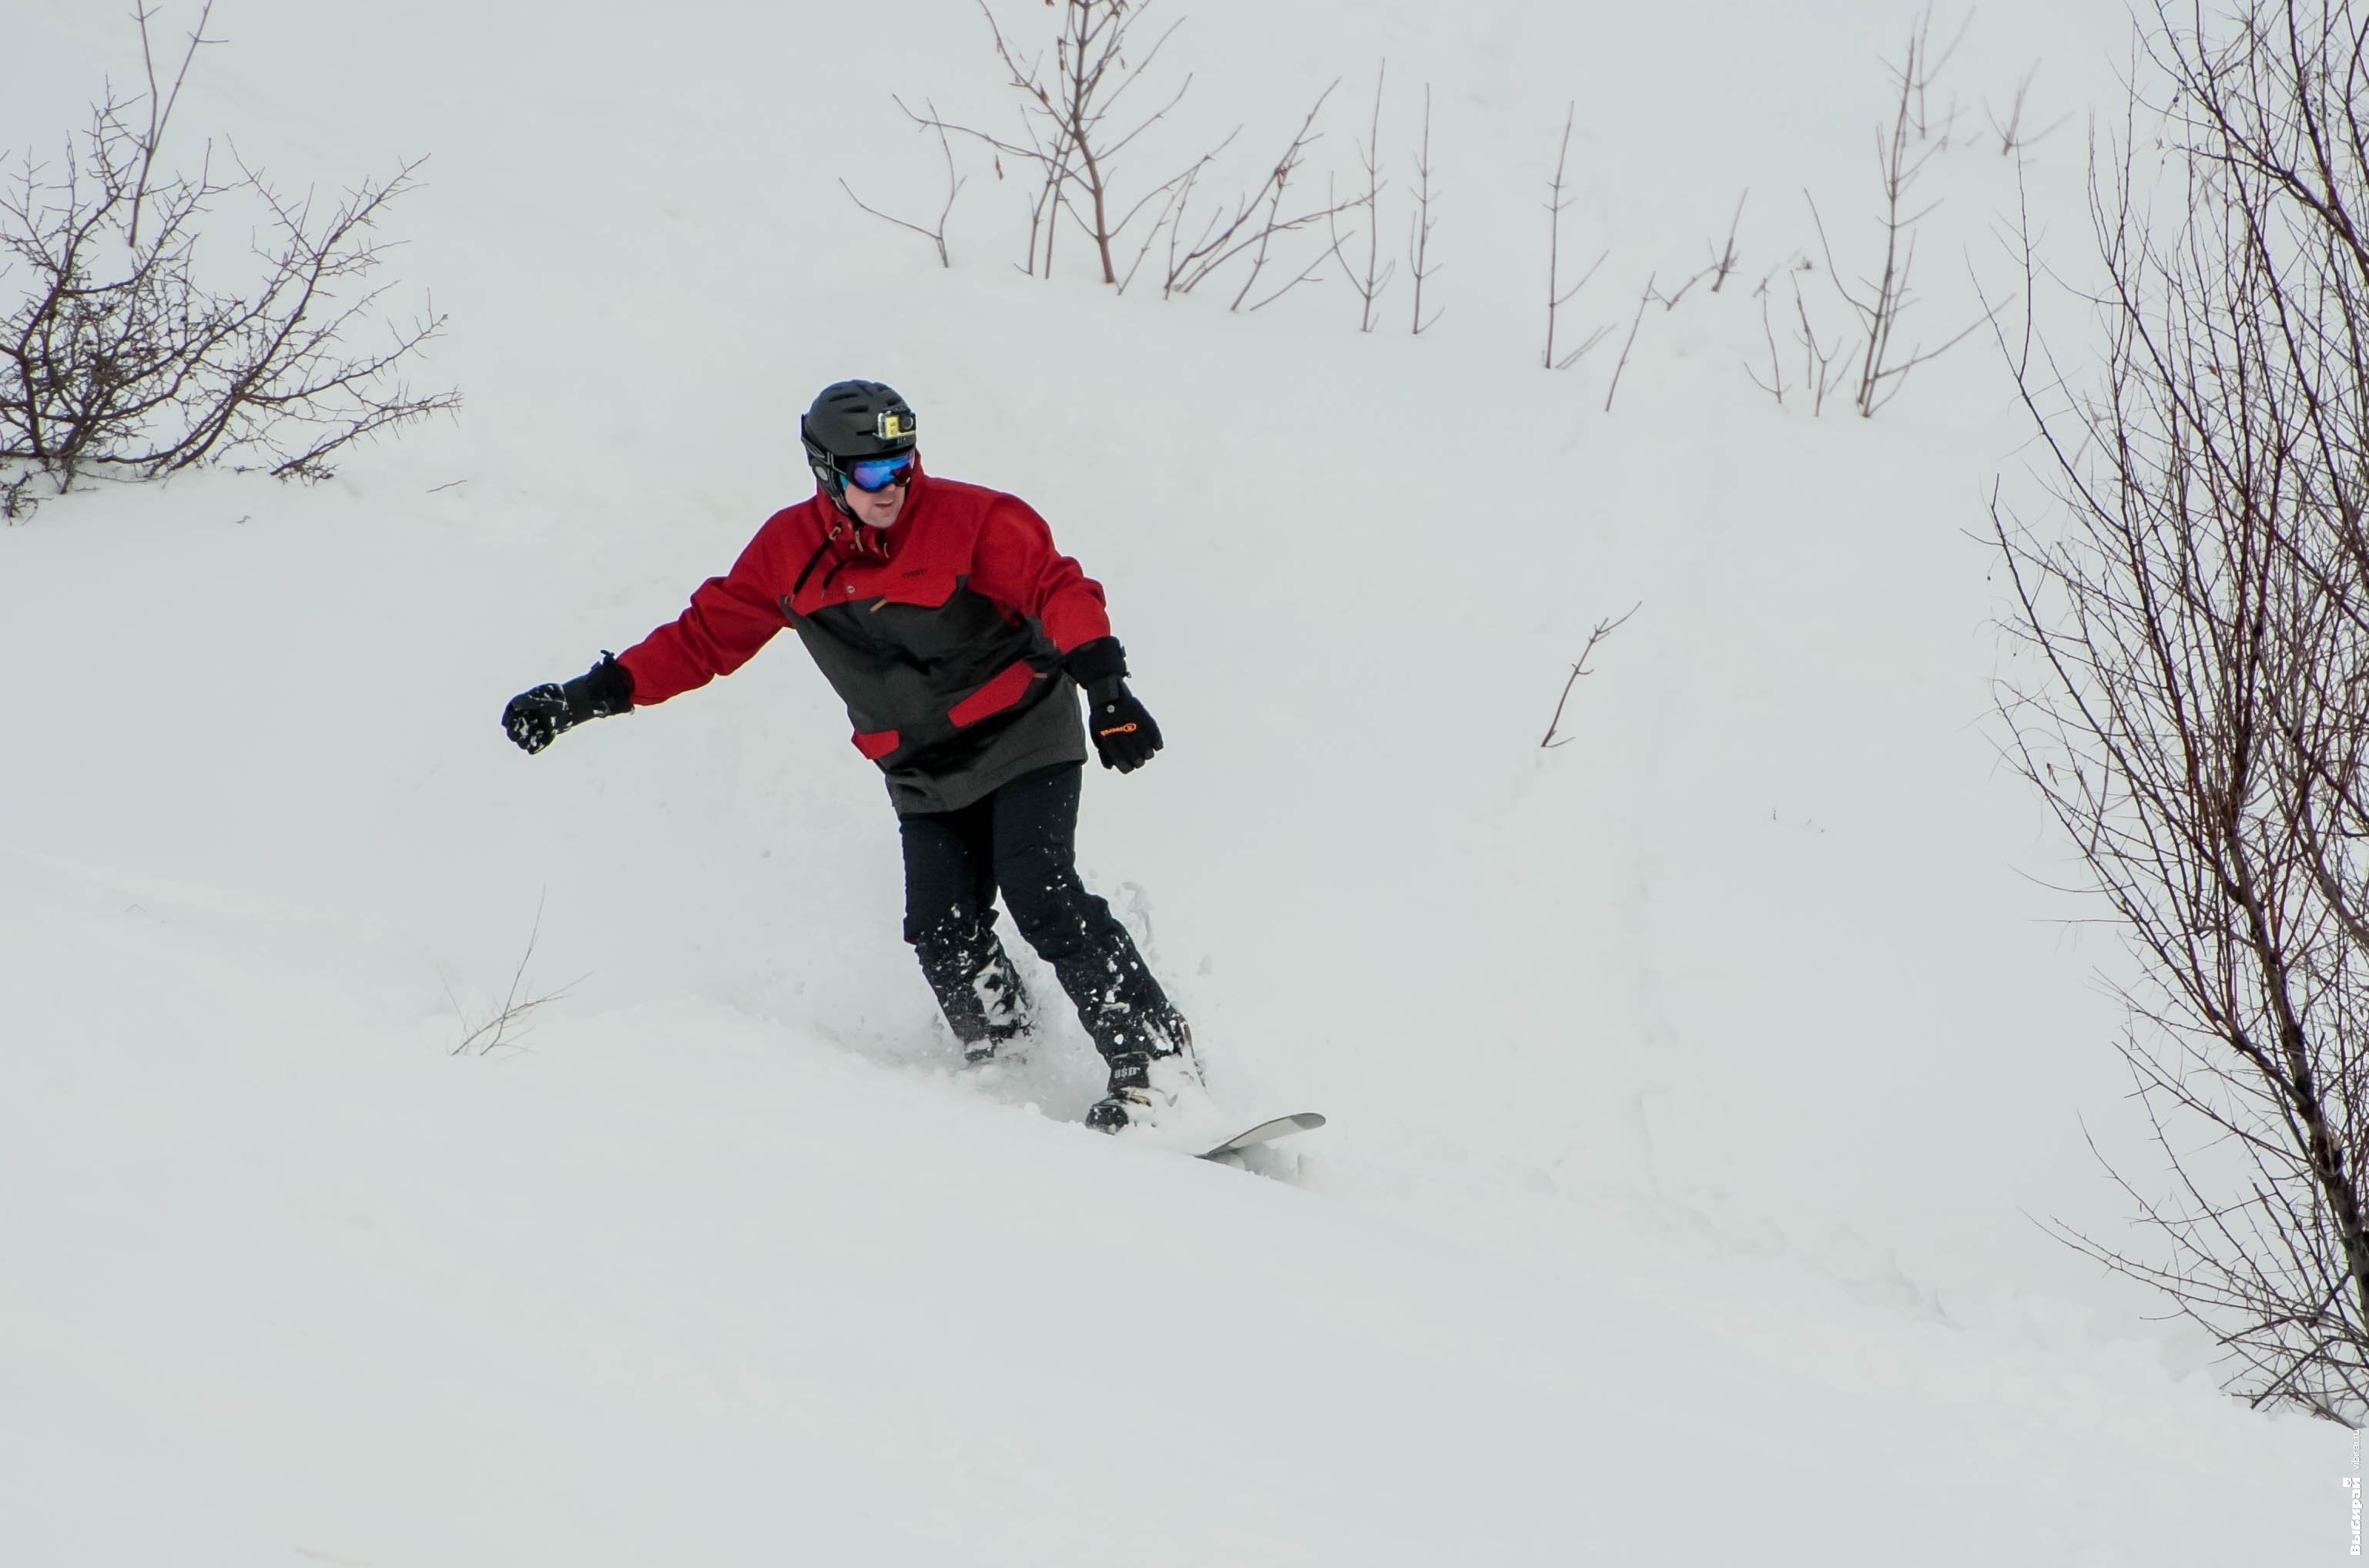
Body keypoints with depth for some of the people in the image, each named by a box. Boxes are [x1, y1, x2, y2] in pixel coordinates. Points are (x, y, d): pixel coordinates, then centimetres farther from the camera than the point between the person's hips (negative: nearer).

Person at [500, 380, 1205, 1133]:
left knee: (1042, 898, -21)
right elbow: (706, 635, 6)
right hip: (925, 778, 5)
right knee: (944, 937, -11)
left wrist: (1103, 682, -37)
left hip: (1023, 741, -4)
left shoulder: (968, 519, -14)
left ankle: (1159, 1063, -18)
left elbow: (1059, 589, -20)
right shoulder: (789, 551, -1)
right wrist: (590, 695, 1)